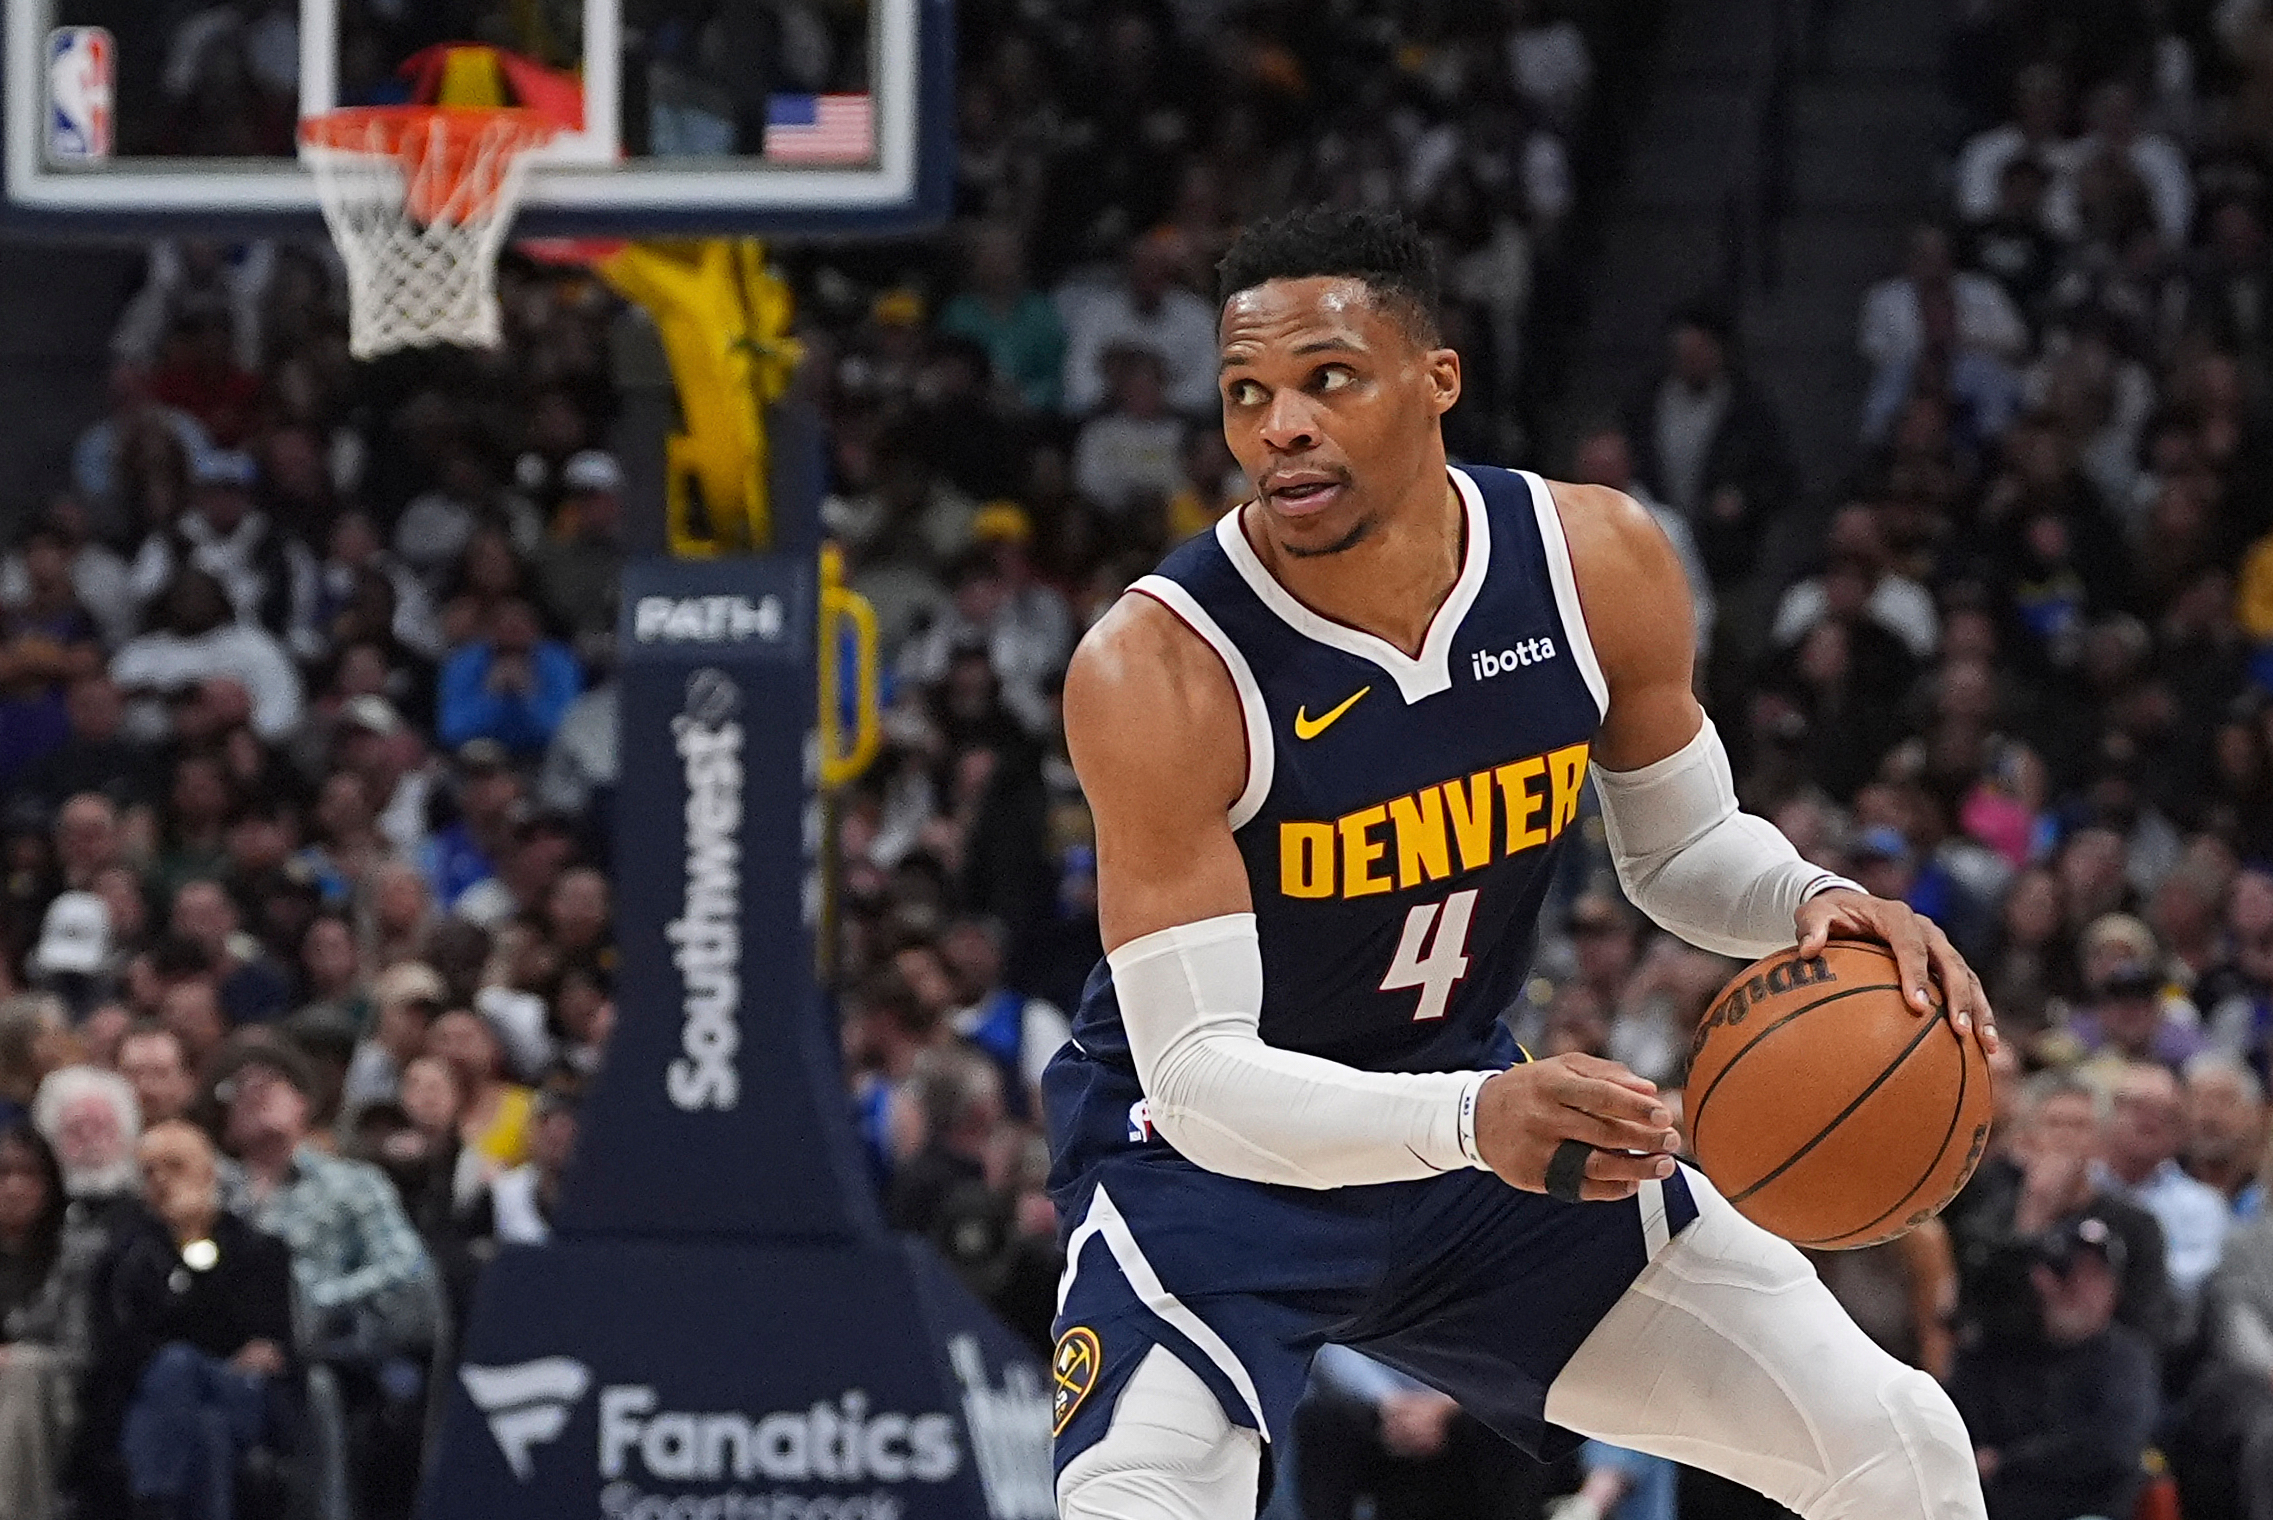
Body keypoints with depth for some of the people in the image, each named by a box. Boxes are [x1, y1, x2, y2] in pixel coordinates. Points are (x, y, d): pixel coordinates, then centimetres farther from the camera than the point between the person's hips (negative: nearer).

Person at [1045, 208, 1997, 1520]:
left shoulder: (1600, 562, -14)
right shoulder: (1158, 670, -30)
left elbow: (1686, 847, 5)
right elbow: (1197, 1071, -31)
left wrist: (1815, 905, -19)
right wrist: (1472, 1123, -47)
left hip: (1471, 1102, 5)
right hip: (1212, 1159, -5)